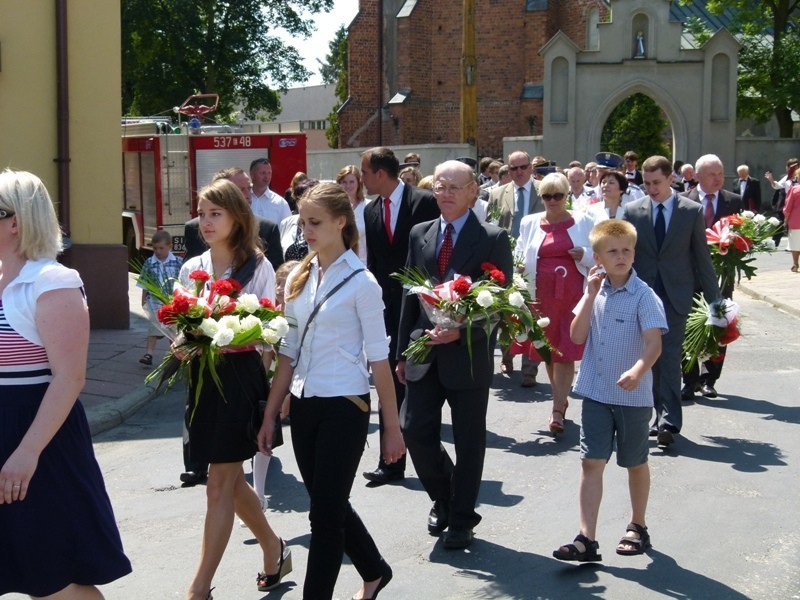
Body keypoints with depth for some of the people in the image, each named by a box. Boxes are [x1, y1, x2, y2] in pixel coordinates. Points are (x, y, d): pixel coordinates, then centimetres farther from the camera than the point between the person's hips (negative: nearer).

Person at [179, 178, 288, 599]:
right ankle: (273, 549, 36)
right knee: (231, 480, 15)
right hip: (203, 377, 6)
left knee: (220, 484, -4)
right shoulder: (191, 269, 9)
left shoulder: (257, 268, -4)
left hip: (240, 377, -6)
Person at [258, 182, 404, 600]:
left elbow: (378, 358, -9)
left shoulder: (361, 282, -9)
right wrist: (270, 416, 9)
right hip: (303, 404, 7)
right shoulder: (298, 278, 8)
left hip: (344, 406, -6)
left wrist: (392, 427, -8)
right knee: (330, 505, 18)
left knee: (325, 513, -3)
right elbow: (289, 353, 11)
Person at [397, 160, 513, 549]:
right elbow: (410, 296, 12)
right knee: (416, 431, 1)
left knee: (469, 442, 6)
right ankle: (443, 498, 27)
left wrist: (461, 331, -21)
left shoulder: (493, 239, -5)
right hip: (425, 354, 4)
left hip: (468, 354, -4)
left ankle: (461, 519, 22)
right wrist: (403, 352, 10)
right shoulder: (420, 234, 9)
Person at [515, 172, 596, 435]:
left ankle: (557, 411, -9)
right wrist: (519, 267, -7)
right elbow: (519, 256, 14)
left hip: (573, 294, -3)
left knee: (566, 351, -8)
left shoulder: (583, 222, 4)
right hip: (543, 294, 3)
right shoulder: (530, 223, 9)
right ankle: (561, 400, 27)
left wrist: (584, 256, -12)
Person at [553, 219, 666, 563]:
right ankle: (587, 539, -3)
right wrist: (590, 295, -9)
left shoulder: (644, 296, -12)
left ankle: (638, 527, 33)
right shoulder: (596, 291, 4)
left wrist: (638, 370, -40)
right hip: (596, 393, 4)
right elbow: (577, 336, -3)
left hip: (633, 396, -3)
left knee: (635, 463, 14)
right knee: (591, 463, -3)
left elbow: (654, 343, -21)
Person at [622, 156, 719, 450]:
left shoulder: (692, 211, 0)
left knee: (669, 356, -9)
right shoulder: (632, 210, 4)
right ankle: (663, 415, 15)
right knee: (652, 357, 6)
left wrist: (714, 298, 3)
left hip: (675, 295, -2)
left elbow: (701, 257, 4)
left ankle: (669, 421, -10)